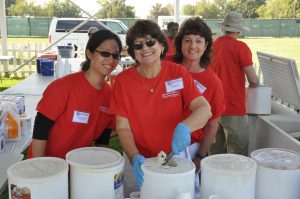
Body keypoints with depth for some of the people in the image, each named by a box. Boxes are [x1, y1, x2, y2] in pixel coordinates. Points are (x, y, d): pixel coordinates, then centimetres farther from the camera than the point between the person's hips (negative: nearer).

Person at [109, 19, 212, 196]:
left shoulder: (178, 73, -7)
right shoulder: (123, 81, -9)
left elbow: (205, 109, -13)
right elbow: (123, 128, -9)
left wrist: (185, 127, -32)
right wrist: (135, 157, -25)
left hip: (174, 156, 1)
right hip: (139, 161, 0)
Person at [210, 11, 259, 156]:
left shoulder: (213, 45, 6)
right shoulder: (240, 47, -10)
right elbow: (253, 80, -10)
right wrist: (252, 85, 11)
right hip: (233, 108, -6)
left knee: (216, 152, 16)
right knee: (239, 155, 2)